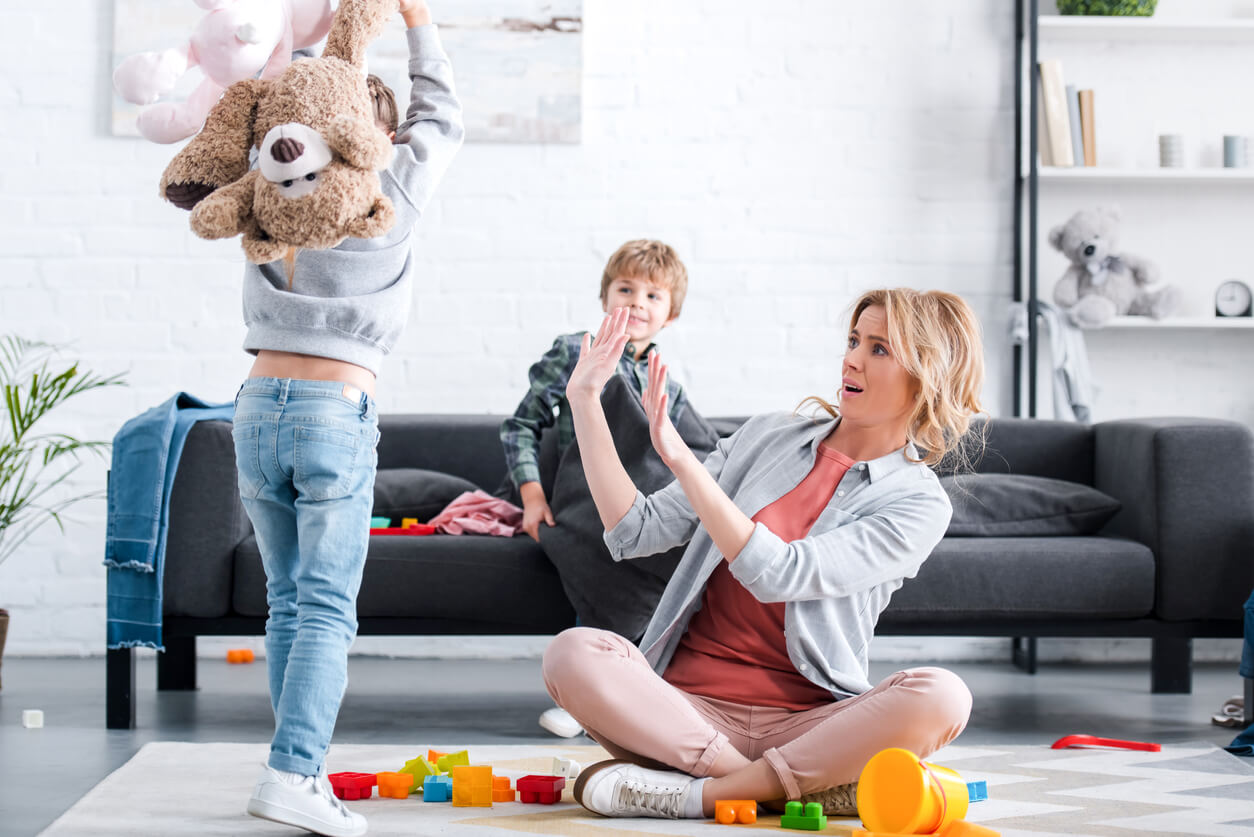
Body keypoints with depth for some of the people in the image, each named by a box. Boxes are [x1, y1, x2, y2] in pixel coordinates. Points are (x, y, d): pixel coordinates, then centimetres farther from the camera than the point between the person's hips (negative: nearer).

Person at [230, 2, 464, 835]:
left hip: (259, 406, 4)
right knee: (326, 609, -7)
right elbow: (443, 120, 16)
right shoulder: (390, 194, -1)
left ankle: (305, 764, 14)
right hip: (336, 413, -4)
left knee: (289, 603, 11)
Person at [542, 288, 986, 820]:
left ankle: (691, 794, -31)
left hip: (802, 725, -2)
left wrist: (679, 457, -18)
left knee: (942, 697, -31)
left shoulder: (920, 505, 0)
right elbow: (636, 532, 9)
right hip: (691, 706, 2)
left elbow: (775, 575, -14)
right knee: (572, 652, -27)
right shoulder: (768, 437, 13)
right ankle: (791, 786, -25)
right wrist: (584, 402, 5)